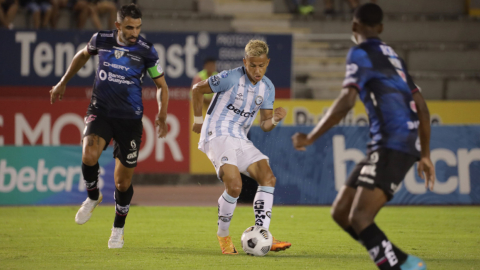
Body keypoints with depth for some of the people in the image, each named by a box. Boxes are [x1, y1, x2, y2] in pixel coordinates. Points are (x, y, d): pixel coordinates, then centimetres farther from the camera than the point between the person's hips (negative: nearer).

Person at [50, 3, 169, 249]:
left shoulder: (146, 51, -9)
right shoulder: (101, 40, -3)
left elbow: (161, 86, 2)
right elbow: (83, 55, 21)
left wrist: (162, 114, -13)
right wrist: (63, 82, 25)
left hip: (129, 119, -1)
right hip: (100, 111, 1)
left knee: (123, 181, 4)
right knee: (89, 155, -28)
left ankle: (118, 229, 28)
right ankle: (93, 196, 3)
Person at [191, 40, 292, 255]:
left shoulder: (267, 87, 7)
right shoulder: (231, 78, -12)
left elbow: (265, 125, 9)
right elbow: (197, 89, -1)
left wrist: (275, 119, -14)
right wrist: (198, 120, 4)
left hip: (240, 140, 7)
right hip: (217, 135, -7)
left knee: (268, 178, -8)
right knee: (234, 185, -24)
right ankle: (223, 235, -2)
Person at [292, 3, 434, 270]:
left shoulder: (360, 53, -3)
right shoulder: (391, 57, 23)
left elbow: (345, 102, -16)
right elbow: (422, 108, 24)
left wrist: (310, 138, -11)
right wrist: (424, 155, 30)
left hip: (392, 146, -9)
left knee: (359, 219, -19)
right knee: (340, 212, 9)